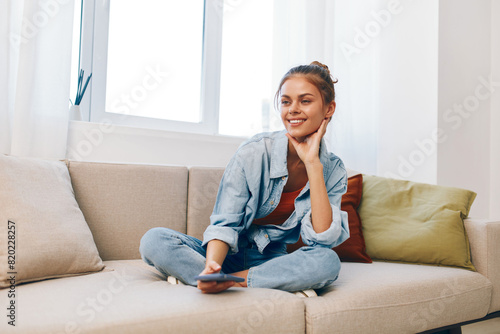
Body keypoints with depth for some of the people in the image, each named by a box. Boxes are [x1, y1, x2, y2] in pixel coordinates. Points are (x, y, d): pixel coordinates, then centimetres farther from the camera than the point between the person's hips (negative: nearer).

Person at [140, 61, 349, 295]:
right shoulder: (254, 152, -13)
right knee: (153, 240, -25)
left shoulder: (334, 171, -5)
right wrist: (212, 266, -36)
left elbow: (323, 239, -19)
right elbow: (224, 225, -14)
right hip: (231, 256, 0)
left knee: (328, 262, -32)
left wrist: (313, 164, -21)